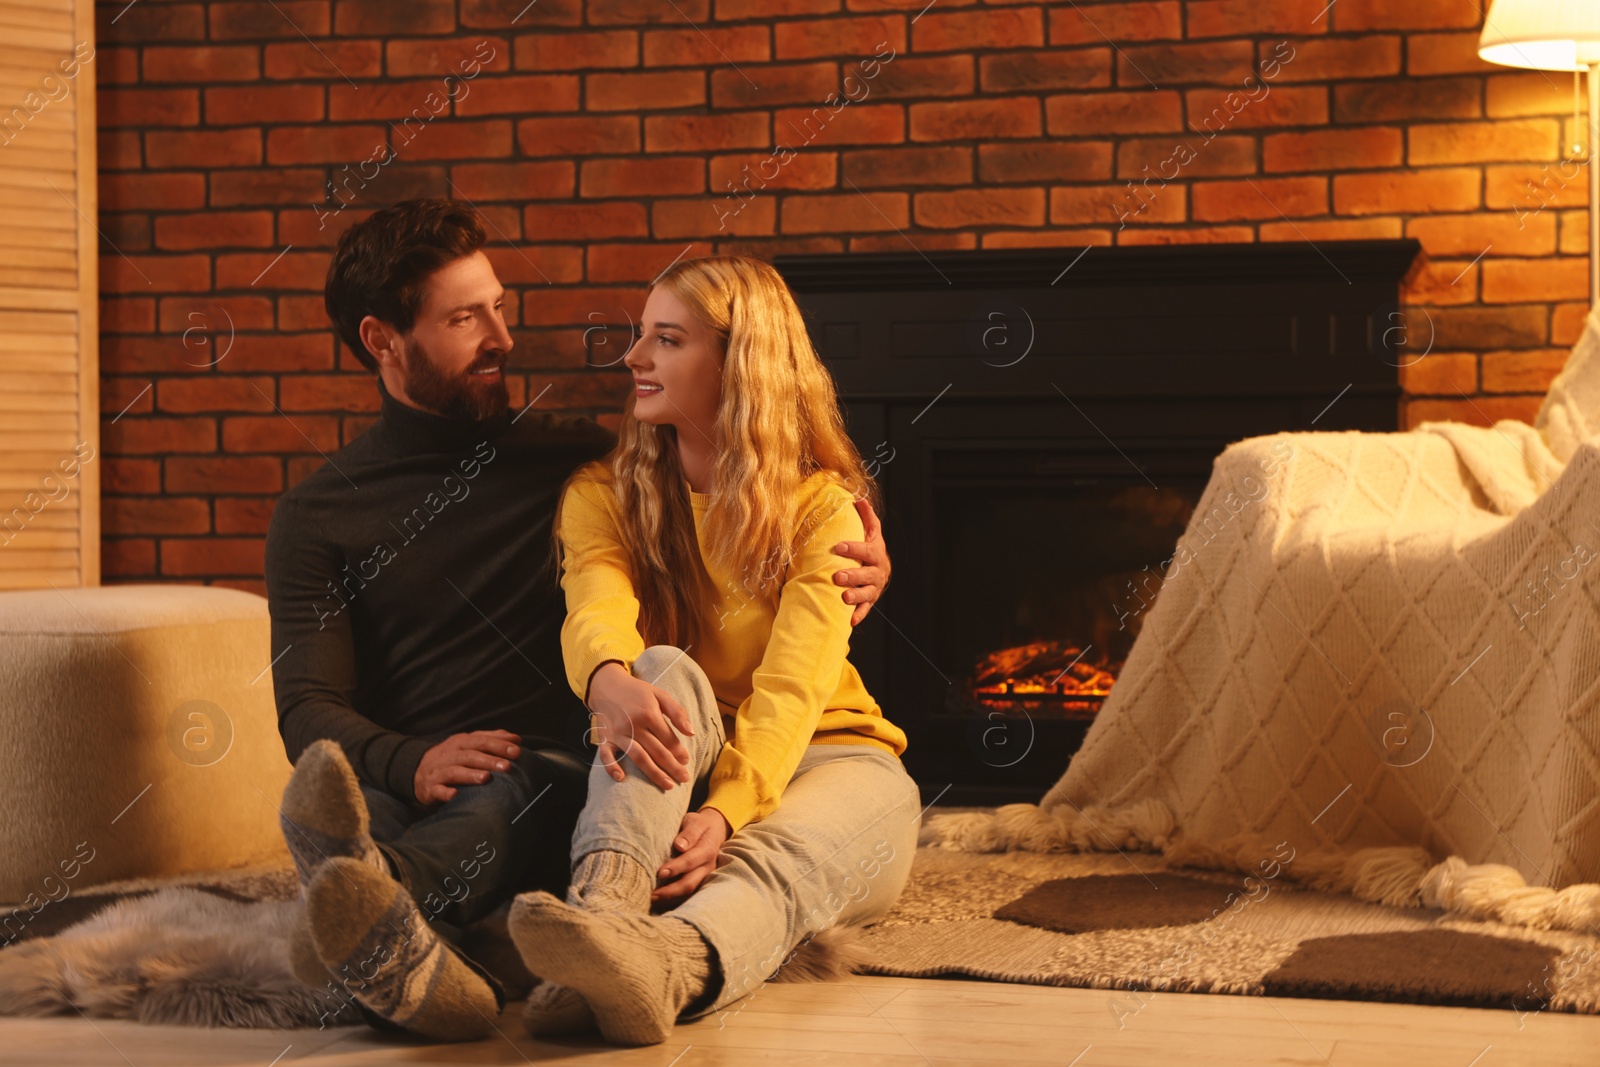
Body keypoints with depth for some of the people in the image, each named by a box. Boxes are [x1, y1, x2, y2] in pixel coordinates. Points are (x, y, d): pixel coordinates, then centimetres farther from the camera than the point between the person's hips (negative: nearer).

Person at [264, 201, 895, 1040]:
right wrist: (412, 763, -21)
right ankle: (405, 959, -69)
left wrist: (859, 558, 7)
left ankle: (365, 915, -68)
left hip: (550, 777, 0)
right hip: (400, 793, 0)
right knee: (334, 803, -36)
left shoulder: (571, 459, 21)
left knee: (524, 789, -37)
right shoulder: (316, 516, 16)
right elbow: (309, 711, 2)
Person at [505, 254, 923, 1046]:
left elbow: (793, 688, -20)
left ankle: (667, 967, -73)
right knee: (665, 672, -32)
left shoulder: (822, 507, -5)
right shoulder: (604, 496, 4)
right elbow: (595, 612, -20)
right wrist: (609, 682, -46)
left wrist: (726, 814, -39)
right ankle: (602, 910, -61)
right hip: (665, 774, 1)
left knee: (783, 854, -37)